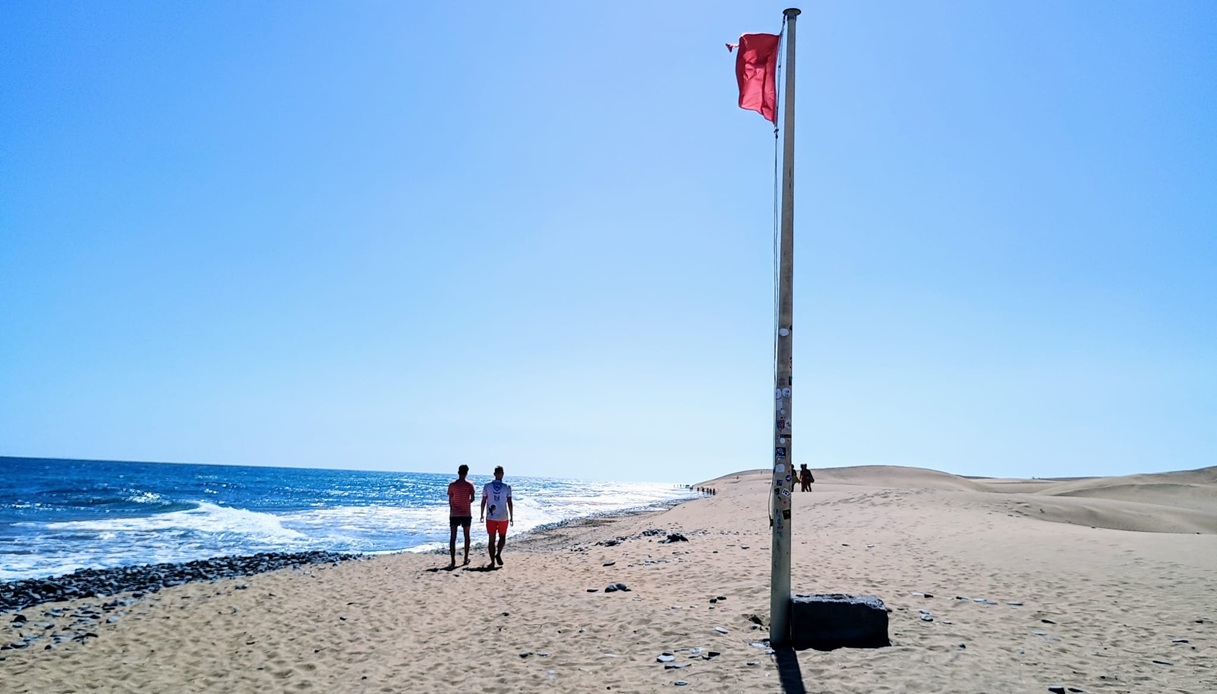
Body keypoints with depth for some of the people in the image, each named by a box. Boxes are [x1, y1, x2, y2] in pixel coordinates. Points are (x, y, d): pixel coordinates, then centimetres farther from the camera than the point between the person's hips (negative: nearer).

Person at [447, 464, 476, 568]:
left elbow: (450, 500, 2)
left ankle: (453, 561, -6)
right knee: (466, 536, 14)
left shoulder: (452, 485, -1)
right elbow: (473, 498, -10)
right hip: (466, 514, 0)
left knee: (453, 537, 1)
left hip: (454, 514, 0)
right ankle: (466, 559, 18)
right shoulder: (470, 485, -3)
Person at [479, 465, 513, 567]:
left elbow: (483, 502, 2)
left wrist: (482, 514, 13)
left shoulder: (487, 486, -1)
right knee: (502, 537, 17)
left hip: (490, 517, 1)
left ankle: (492, 562, 4)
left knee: (491, 539, 7)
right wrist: (511, 517, 3)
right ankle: (498, 554, -5)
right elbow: (509, 503, -5)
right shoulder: (507, 487, -5)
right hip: (503, 517, -1)